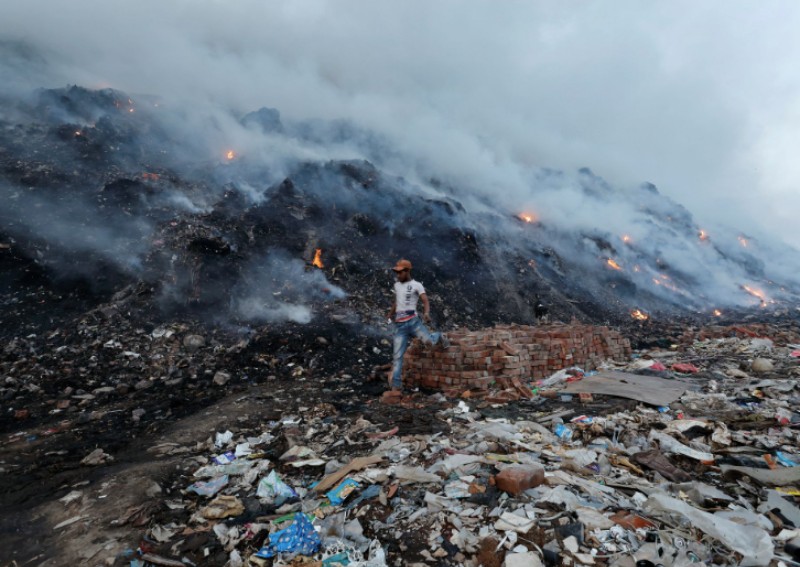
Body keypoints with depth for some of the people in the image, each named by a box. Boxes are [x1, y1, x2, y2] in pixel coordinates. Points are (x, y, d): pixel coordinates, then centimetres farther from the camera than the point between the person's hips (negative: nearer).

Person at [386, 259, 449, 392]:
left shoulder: (416, 285, -1)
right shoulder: (396, 285, 18)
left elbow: (426, 301, -13)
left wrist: (427, 313, -33)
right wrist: (391, 313, 46)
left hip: (412, 321, -4)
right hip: (399, 325, 4)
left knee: (429, 340, -21)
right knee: (397, 356, -3)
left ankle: (440, 337, 16)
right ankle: (396, 385, 2)